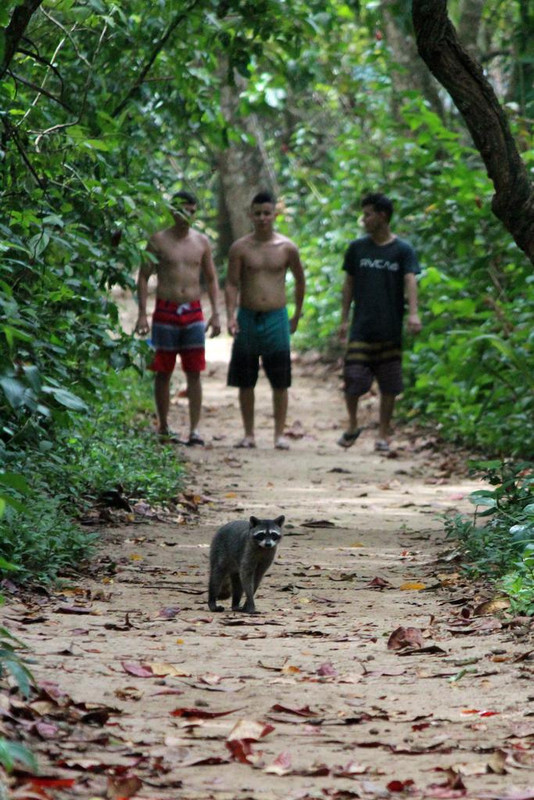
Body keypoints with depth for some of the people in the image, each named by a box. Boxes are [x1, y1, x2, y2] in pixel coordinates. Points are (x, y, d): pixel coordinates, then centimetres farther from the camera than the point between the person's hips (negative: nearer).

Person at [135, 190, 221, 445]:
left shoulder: (201, 242, 8)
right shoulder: (158, 240, 0)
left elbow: (211, 279, 14)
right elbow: (143, 277, 1)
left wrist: (215, 314, 5)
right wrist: (142, 314, -7)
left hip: (193, 312, 2)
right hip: (165, 312, -2)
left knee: (194, 373, -2)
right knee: (163, 373, 4)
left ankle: (194, 429, -3)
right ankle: (163, 427, 13)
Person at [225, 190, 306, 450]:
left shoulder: (287, 248, 2)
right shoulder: (240, 248, 0)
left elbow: (300, 280, 15)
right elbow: (232, 284, -2)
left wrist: (297, 315, 17)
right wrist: (231, 316, -15)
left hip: (277, 319, 0)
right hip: (247, 318, 0)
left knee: (280, 382, -1)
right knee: (245, 381, 4)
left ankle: (280, 434, 6)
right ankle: (249, 434, 13)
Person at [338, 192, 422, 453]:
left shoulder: (403, 250, 1)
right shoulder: (357, 248, 7)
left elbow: (410, 282, -11)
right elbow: (349, 284, 12)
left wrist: (413, 313, -27)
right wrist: (344, 319, 6)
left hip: (391, 331, -1)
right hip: (362, 329, 1)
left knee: (389, 386, 2)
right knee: (352, 379, -8)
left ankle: (383, 435, 14)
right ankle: (352, 426, 14)